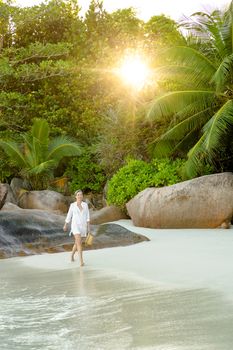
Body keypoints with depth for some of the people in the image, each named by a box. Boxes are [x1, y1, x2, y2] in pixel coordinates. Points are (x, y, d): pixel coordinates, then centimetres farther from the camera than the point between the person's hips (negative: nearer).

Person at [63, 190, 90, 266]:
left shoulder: (85, 205, 4)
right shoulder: (72, 205, -1)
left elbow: (87, 216, 2)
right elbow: (69, 216, 10)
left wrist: (88, 227, -6)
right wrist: (65, 226, 18)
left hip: (83, 226, 3)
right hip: (75, 226, -3)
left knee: (77, 243, 18)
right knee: (79, 242, -21)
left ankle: (72, 255, 47)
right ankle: (81, 261, -21)